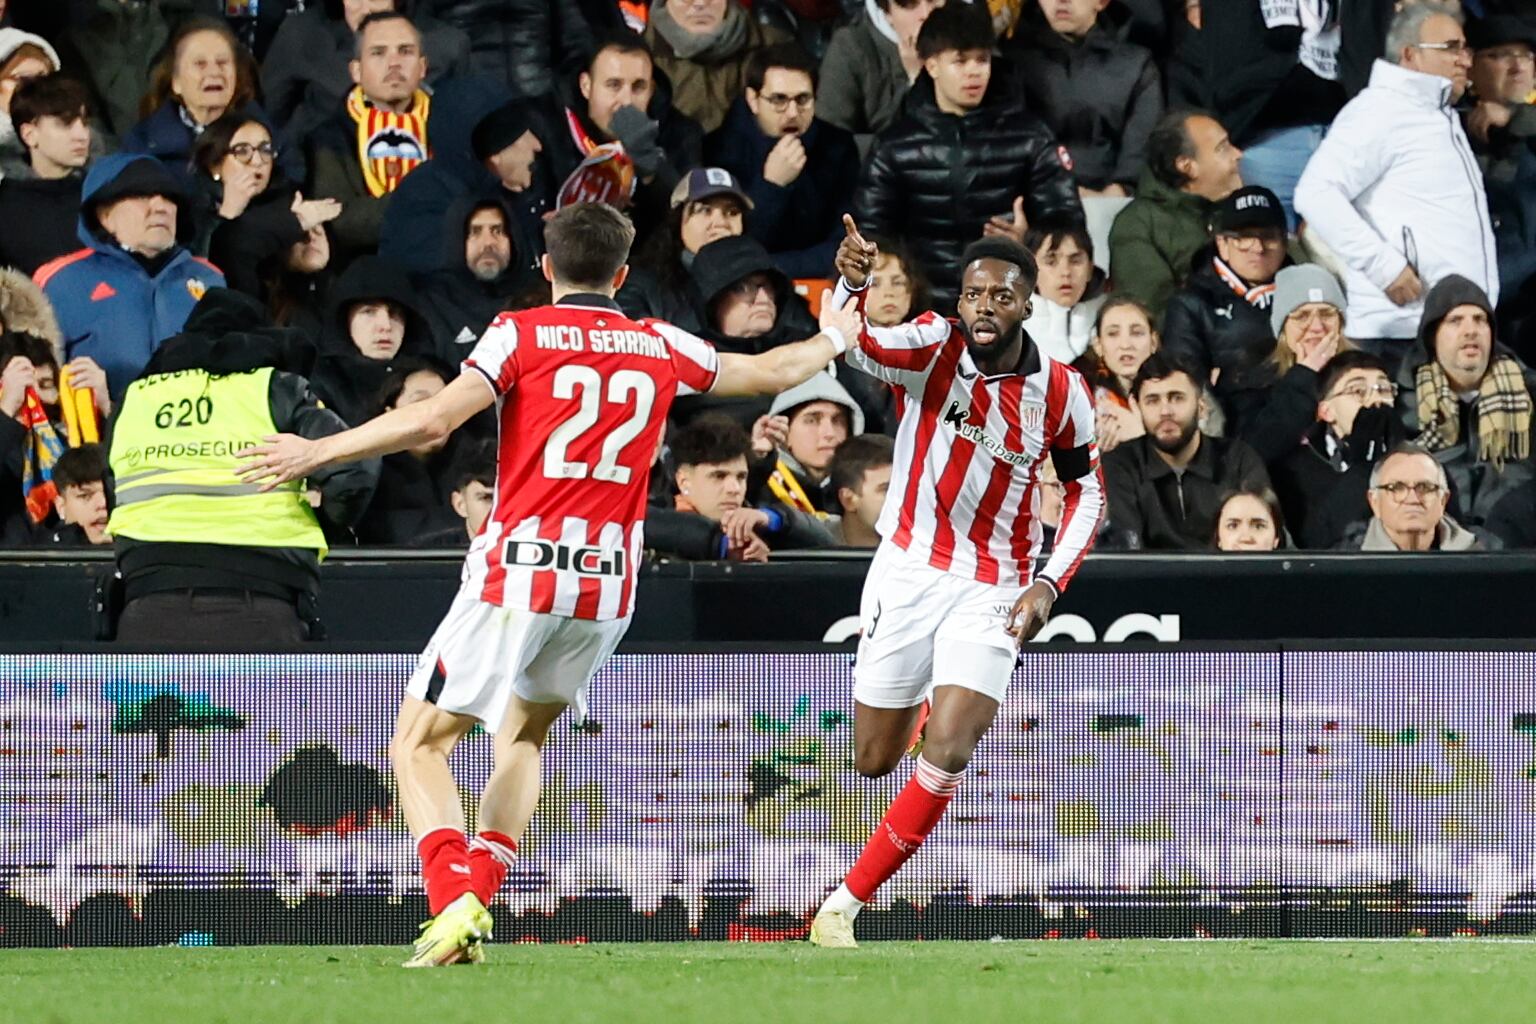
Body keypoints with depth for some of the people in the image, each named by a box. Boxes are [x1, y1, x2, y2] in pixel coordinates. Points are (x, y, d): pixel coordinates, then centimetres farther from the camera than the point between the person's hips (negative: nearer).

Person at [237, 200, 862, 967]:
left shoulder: (521, 335, -2)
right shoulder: (663, 348, 11)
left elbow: (432, 421, -13)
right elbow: (775, 371, 25)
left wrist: (316, 452, -7)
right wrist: (834, 338, 46)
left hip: (518, 570, -4)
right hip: (608, 584, 4)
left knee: (418, 743, 2)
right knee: (524, 735, 25)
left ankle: (455, 901, -20)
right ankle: (478, 899, 9)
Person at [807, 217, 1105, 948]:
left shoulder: (1060, 391, -7)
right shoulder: (932, 347, -13)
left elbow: (1087, 488, 7)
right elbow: (855, 346, -33)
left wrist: (1050, 582, -6)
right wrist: (848, 285, -55)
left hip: (993, 590, 0)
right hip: (909, 572, 0)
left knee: (947, 753, -18)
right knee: (874, 762, 8)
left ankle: (844, 905, -7)